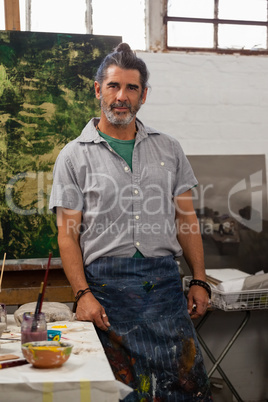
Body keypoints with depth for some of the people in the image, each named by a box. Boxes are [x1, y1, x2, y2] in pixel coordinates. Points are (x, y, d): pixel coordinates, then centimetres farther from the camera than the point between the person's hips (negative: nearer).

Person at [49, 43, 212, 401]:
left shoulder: (169, 149, 12)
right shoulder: (74, 156, 4)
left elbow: (185, 218, 13)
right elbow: (68, 234, 0)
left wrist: (199, 281, 5)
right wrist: (83, 294, -11)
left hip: (165, 281, 2)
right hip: (107, 284, -2)